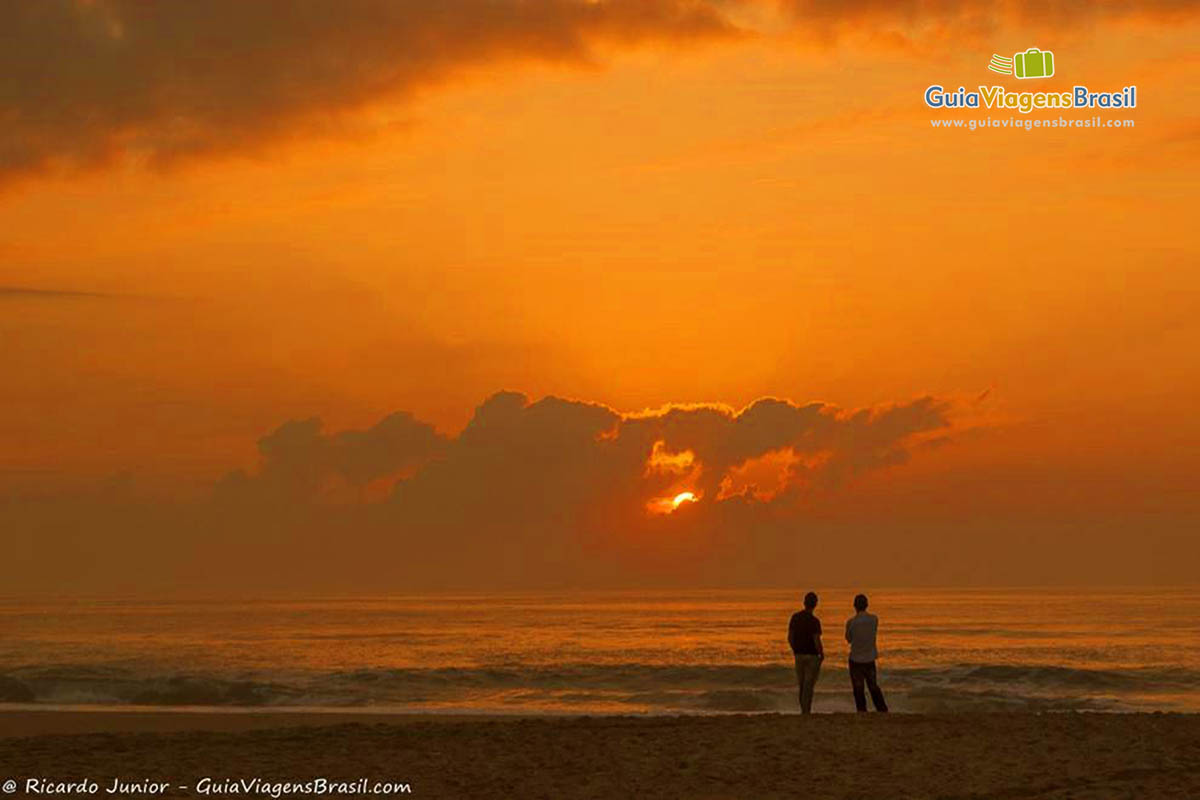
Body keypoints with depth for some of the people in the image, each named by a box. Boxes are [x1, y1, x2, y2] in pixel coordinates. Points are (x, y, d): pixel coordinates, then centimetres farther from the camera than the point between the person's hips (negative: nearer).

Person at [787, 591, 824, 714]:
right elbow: (817, 641, -18)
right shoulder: (814, 621, -17)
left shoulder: (795, 617, 0)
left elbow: (790, 637, 3)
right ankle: (806, 712, -3)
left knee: (802, 684, 16)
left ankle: (804, 710, 17)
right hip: (812, 656, -5)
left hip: (799, 655, 5)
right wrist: (822, 654, -1)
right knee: (809, 685, -1)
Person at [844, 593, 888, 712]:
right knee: (874, 687, 16)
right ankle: (883, 710, 15)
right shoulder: (874, 619, -4)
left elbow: (848, 639, 3)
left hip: (856, 659, -3)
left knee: (858, 689, 4)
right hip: (870, 659, 3)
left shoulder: (851, 622, -13)